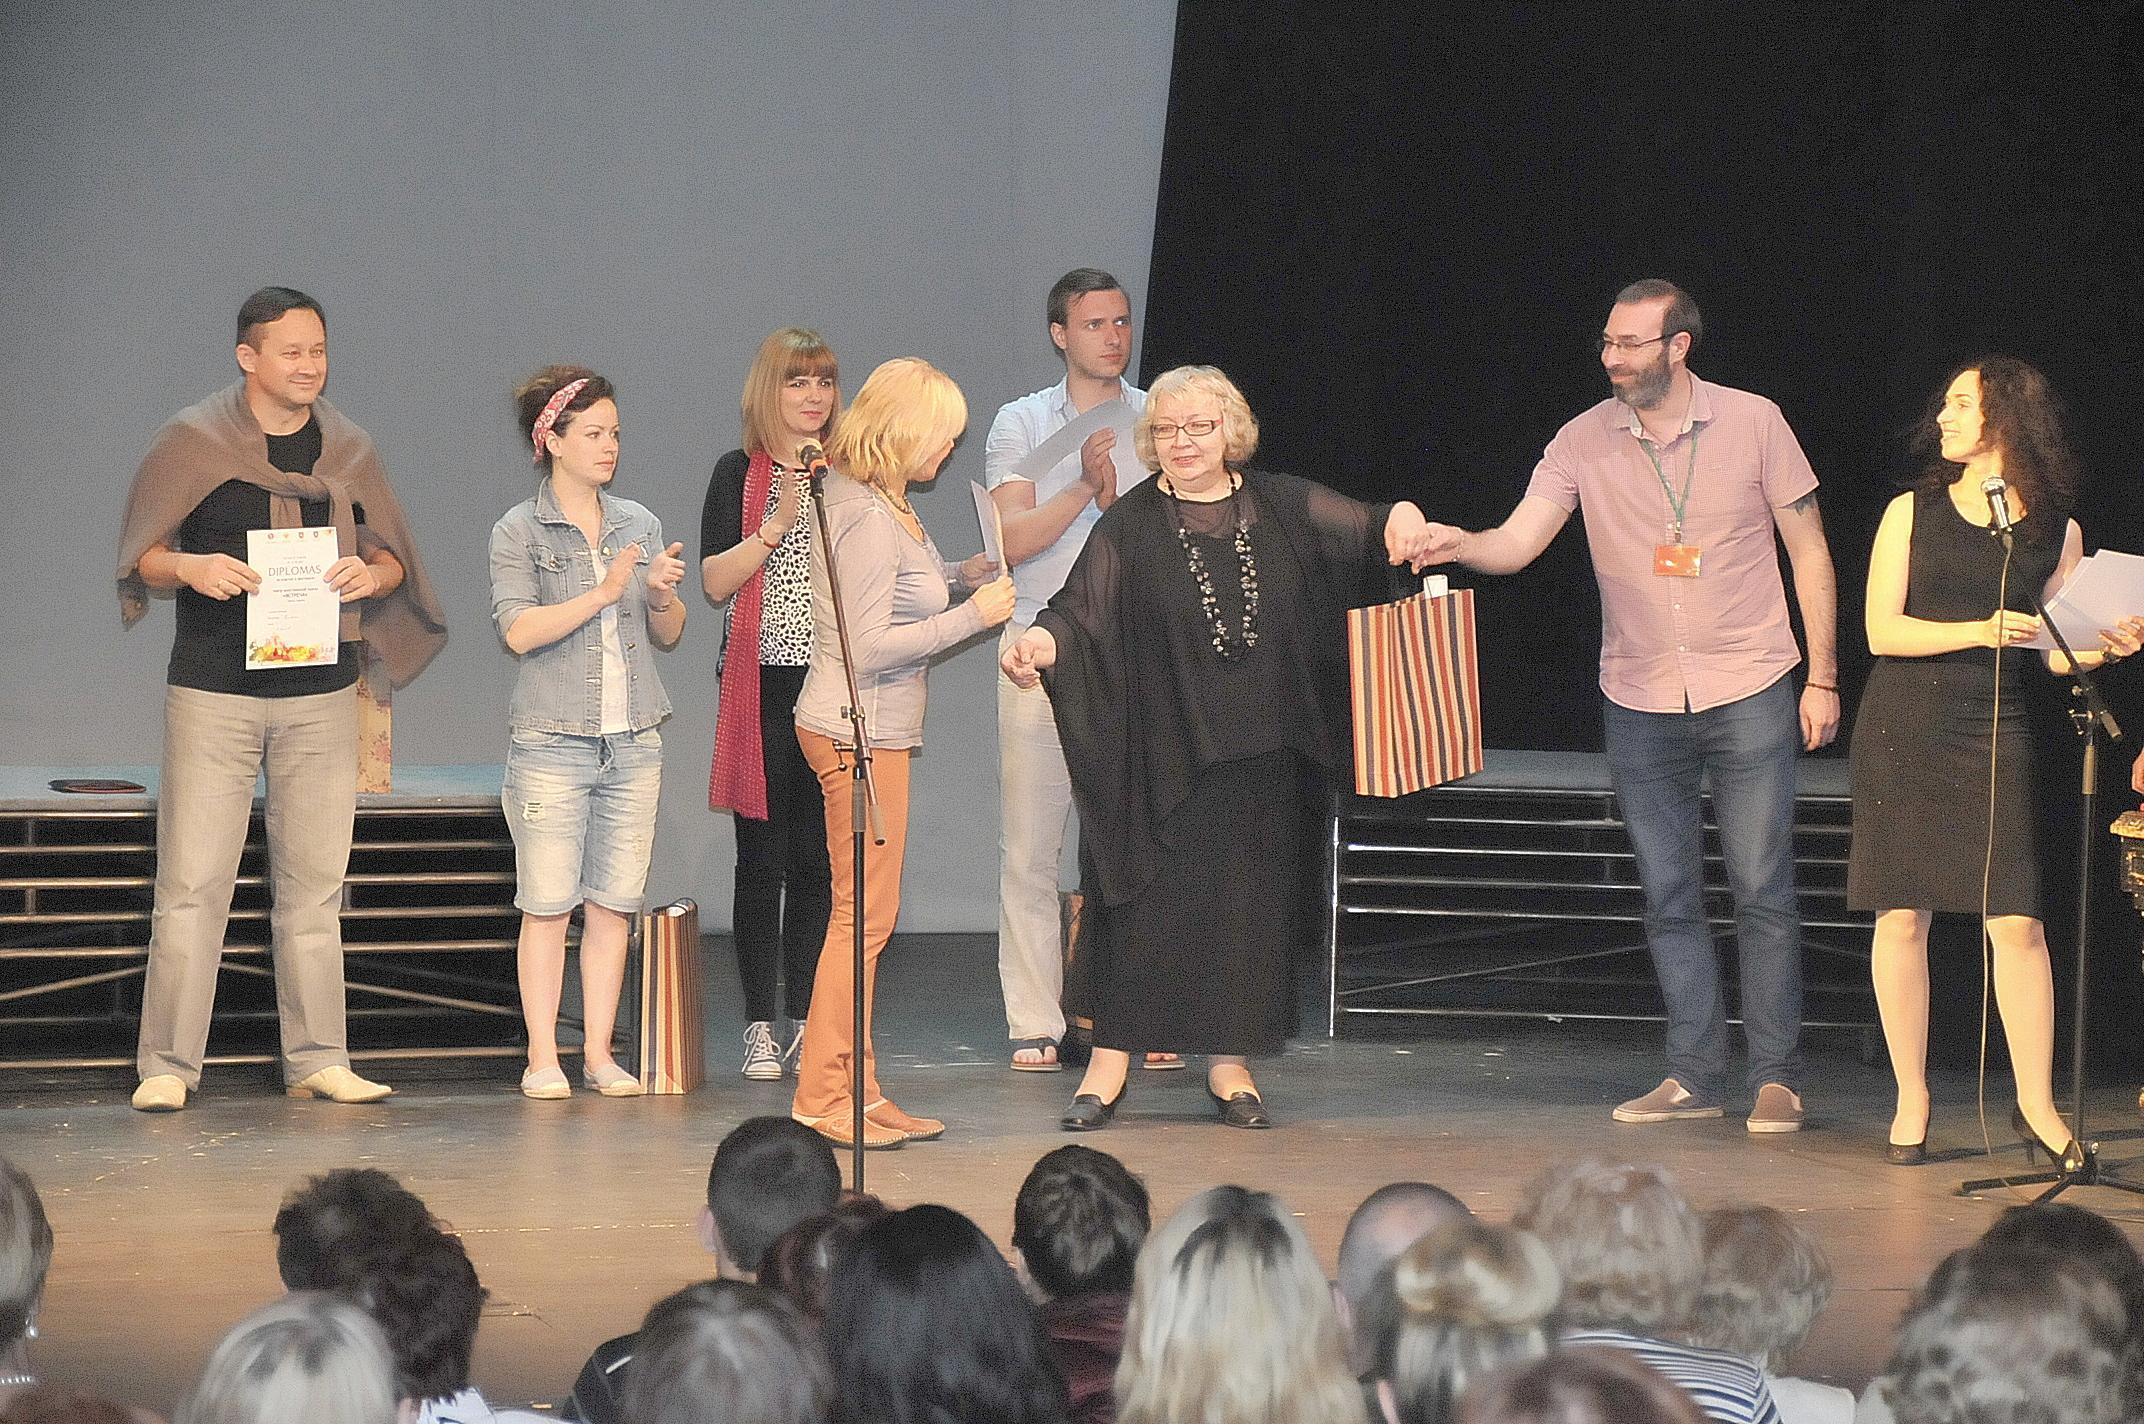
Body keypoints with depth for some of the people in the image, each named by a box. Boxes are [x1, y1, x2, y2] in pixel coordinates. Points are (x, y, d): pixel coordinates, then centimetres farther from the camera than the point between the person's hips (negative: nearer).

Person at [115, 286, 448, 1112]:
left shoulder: (347, 450, 10)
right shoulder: (191, 442, 0)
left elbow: (394, 556, 14)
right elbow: (141, 557, 2)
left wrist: (372, 574, -9)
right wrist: (190, 567, -20)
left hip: (322, 694, 4)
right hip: (213, 693, -3)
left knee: (315, 881, 6)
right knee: (193, 880, -6)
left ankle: (317, 1061, 11)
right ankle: (167, 1067, -3)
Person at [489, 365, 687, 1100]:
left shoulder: (639, 524, 11)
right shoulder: (519, 531, -1)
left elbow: (669, 635, 14)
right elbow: (519, 631, -13)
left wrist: (662, 595, -7)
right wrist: (603, 593, -18)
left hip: (632, 742, 4)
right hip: (552, 742, -4)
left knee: (614, 903, 4)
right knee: (548, 904, -3)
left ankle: (599, 1052, 10)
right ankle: (542, 1058, 2)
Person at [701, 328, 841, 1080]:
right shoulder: (740, 474, 3)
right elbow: (715, 582, -6)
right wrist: (778, 524, -16)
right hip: (762, 685, -2)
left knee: (818, 861, 2)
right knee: (763, 858, -1)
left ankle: (802, 1019, 9)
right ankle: (760, 1025, 4)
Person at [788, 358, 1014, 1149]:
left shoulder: (875, 501, 10)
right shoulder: (868, 518, -20)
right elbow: (871, 646, -23)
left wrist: (955, 574, 14)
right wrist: (972, 615, -18)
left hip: (871, 731, 10)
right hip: (860, 733, -10)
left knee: (866, 915, 13)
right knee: (864, 914, -5)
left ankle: (856, 1089, 18)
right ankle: (822, 1096, -1)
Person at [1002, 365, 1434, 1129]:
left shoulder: (1280, 508, 6)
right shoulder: (1129, 527, -1)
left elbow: (1368, 531, 7)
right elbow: (1081, 607, -11)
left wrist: (1400, 518, -16)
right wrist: (1043, 638, -33)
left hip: (1258, 752, 2)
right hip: (1162, 751, -2)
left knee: (1247, 898, 5)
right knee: (1146, 899, -3)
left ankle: (1229, 1061, 15)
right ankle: (1110, 1061, 5)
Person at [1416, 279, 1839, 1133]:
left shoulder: (1753, 424, -5)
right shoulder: (1585, 442, -1)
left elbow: (1809, 552, 2)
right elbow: (1517, 541, -10)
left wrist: (1822, 678, -1)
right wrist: (1457, 544, -33)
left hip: (1748, 692, -3)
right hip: (1640, 702, 3)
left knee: (1763, 892, -2)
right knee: (1669, 900, 7)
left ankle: (1777, 1078, 6)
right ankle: (1693, 1075, 16)